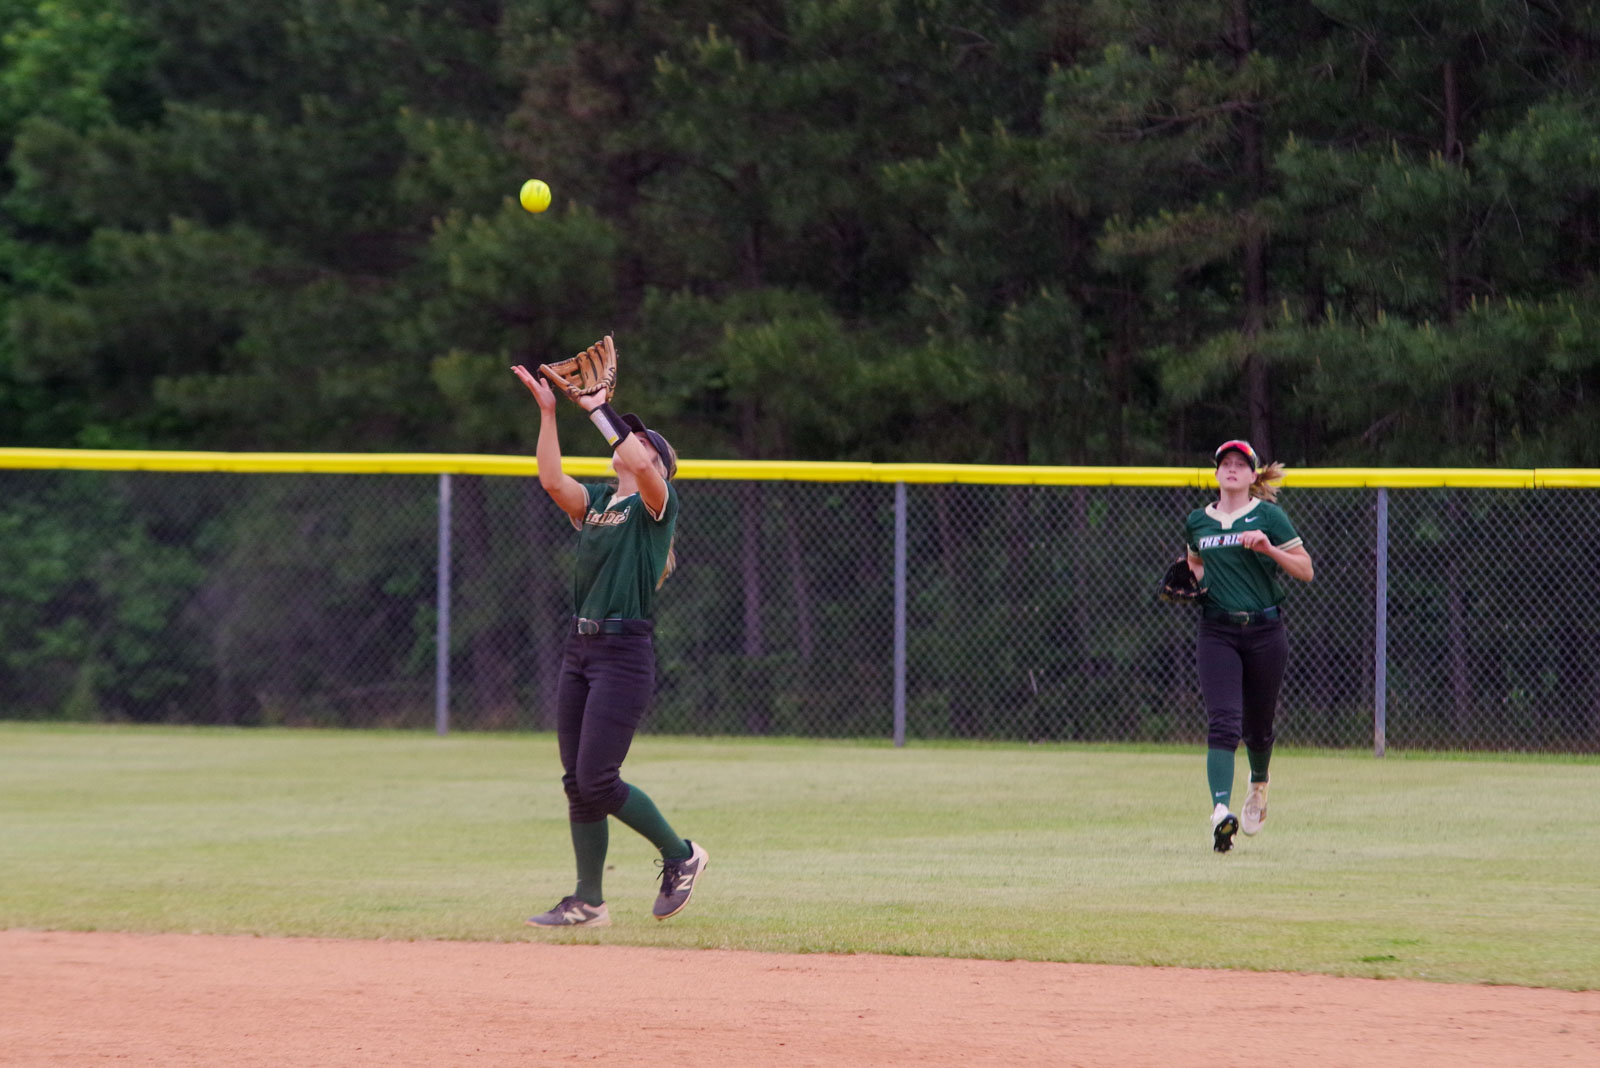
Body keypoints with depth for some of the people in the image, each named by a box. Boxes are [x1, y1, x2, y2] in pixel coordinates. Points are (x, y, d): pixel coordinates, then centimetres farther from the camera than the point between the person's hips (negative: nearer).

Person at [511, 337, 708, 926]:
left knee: (597, 780, -11)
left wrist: (602, 411, -15)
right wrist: (548, 412, -3)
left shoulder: (657, 505, -2)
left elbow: (642, 465, -23)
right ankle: (588, 903, 11)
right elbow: (552, 480, 1)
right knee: (578, 782, 6)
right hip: (579, 650, 8)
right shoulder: (595, 503, 17)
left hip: (625, 652, -8)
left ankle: (680, 855, 8)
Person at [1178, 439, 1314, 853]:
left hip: (1264, 631, -1)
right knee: (1222, 722, -16)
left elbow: (1305, 571, -3)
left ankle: (1259, 787, 42)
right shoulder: (1198, 521, 10)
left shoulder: (1268, 516, -1)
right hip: (1217, 631, 1)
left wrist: (1269, 549, -18)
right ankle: (1221, 811, -27)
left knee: (1258, 724, 10)